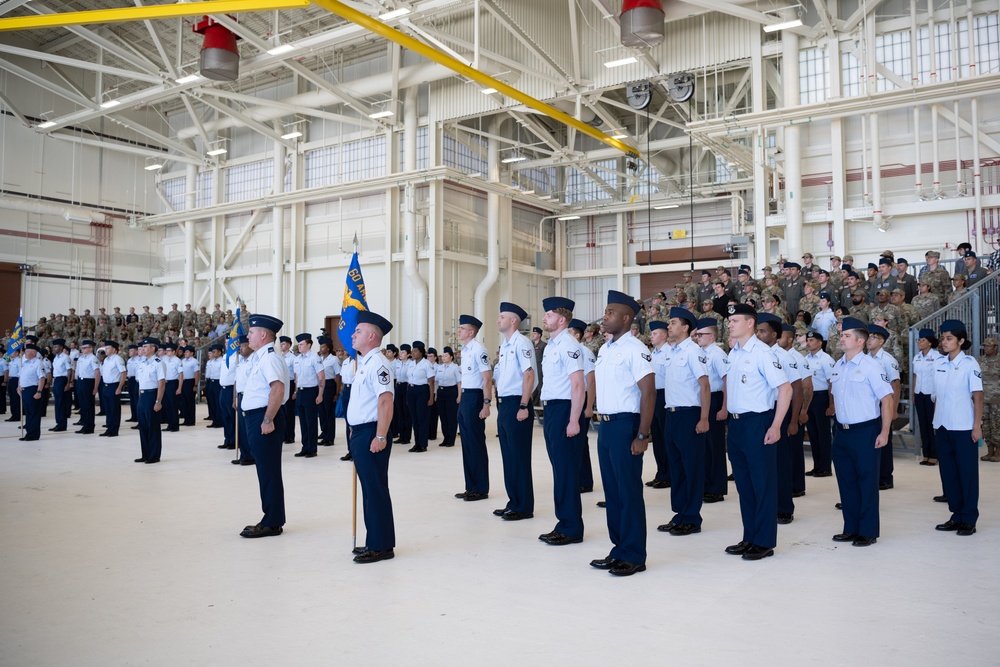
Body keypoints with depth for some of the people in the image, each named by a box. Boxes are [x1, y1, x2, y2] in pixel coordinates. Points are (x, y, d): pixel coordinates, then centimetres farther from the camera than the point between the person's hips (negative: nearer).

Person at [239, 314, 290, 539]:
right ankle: (271, 520, 24)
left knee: (269, 472, -3)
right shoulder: (259, 358, 16)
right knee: (265, 471, 15)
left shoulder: (269, 358, -15)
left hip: (264, 419, -10)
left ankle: (272, 523, 4)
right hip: (256, 418, 10)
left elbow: (278, 389, -28)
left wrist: (268, 420, -27)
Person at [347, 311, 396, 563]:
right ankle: (375, 542, 26)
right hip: (359, 433, 10)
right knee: (369, 489, 15)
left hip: (371, 434, -10)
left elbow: (386, 402, -22)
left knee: (376, 490, -2)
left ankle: (381, 546, 7)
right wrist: (356, 434, 18)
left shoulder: (377, 363, -15)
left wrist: (380, 437, -24)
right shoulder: (364, 363, 16)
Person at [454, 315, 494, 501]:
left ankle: (481, 489, 8)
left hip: (475, 398, -9)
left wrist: (486, 404, -21)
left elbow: (488, 379, -17)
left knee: (476, 443, -2)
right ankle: (471, 487, 23)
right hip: (464, 398, 9)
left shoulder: (478, 350, -14)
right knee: (467, 443, 14)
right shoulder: (465, 351, 13)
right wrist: (461, 399, 19)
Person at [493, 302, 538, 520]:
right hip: (504, 404, 9)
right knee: (508, 456, 13)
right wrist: (500, 405, 17)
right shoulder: (504, 345, 15)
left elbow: (529, 375, -19)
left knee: (519, 458, -1)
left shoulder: (521, 343, -13)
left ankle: (524, 507, 8)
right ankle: (513, 503, 23)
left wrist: (523, 407, -22)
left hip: (516, 405, -9)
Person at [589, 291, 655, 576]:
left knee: (629, 491, -1)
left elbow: (648, 392, -16)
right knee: (611, 490, 13)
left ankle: (633, 556, 10)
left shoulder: (634, 349, -12)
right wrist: (603, 422, 12)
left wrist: (642, 435, -18)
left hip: (625, 425, -8)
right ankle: (619, 550, 25)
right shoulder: (604, 349, 13)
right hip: (605, 425, 8)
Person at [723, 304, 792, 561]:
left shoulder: (762, 352, -13)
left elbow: (785, 389, -15)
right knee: (743, 482, 14)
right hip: (735, 423, 8)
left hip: (757, 423, -8)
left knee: (763, 482, 3)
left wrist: (775, 426, -18)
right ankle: (749, 538, 25)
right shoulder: (732, 354, 10)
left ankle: (764, 542, 13)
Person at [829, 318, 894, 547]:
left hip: (865, 432, -7)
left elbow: (887, 399, -12)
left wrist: (884, 432, -16)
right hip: (841, 432, 7)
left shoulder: (871, 366, -11)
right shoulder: (837, 367, 9)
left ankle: (868, 532, 14)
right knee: (846, 481, 12)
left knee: (867, 482, 3)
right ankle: (851, 529, 24)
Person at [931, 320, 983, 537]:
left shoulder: (969, 364, -7)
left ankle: (969, 520, 12)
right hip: (943, 427, 5)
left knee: (967, 472, 4)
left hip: (963, 427, -5)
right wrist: (935, 423, 9)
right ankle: (956, 515, 22)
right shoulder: (939, 364, 7)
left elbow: (977, 396, -8)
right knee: (948, 472, 11)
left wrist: (977, 426, -11)